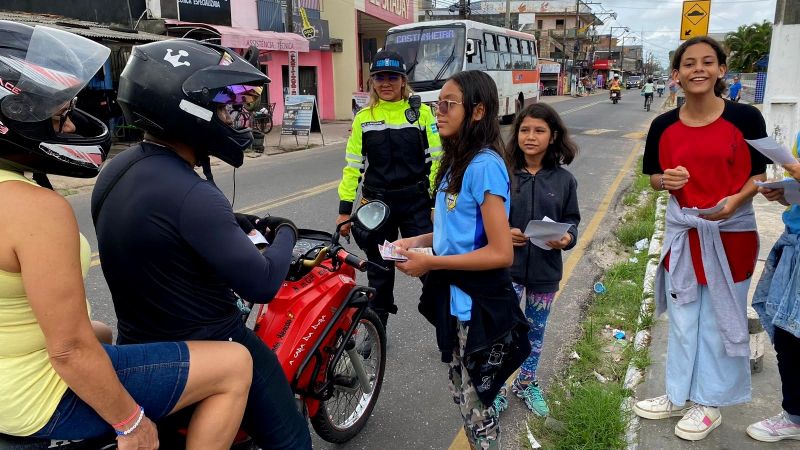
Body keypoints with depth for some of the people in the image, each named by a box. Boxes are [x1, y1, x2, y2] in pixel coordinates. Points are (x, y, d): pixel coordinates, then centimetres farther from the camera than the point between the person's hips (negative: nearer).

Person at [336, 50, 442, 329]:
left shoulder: (421, 112, -1)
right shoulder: (363, 118, 3)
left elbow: (436, 159, -2)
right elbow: (353, 166, 4)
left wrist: (438, 203, -7)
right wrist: (345, 208, 1)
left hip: (416, 202, -2)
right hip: (377, 202, 2)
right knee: (379, 268, 13)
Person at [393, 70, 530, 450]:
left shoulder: (485, 165, -22)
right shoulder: (457, 160, 6)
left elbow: (501, 253, -26)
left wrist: (430, 263, -22)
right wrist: (419, 241, 1)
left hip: (478, 305, -9)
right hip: (455, 299, 9)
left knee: (475, 406, 9)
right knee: (462, 395, 25)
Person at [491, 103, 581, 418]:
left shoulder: (563, 180, -3)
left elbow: (571, 219, 5)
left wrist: (567, 237, -15)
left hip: (545, 269, 3)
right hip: (508, 267, -2)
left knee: (536, 331, 19)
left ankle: (526, 383, 41)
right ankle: (497, 390, 22)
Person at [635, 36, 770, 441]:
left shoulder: (745, 118, -10)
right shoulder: (663, 126, -2)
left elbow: (760, 174, -3)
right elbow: (653, 176, 8)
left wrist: (734, 202, -22)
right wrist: (666, 181, -14)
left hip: (731, 232, -3)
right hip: (682, 230, 3)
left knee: (720, 321, 9)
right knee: (682, 320, 14)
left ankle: (709, 403, 27)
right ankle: (678, 395, 31)